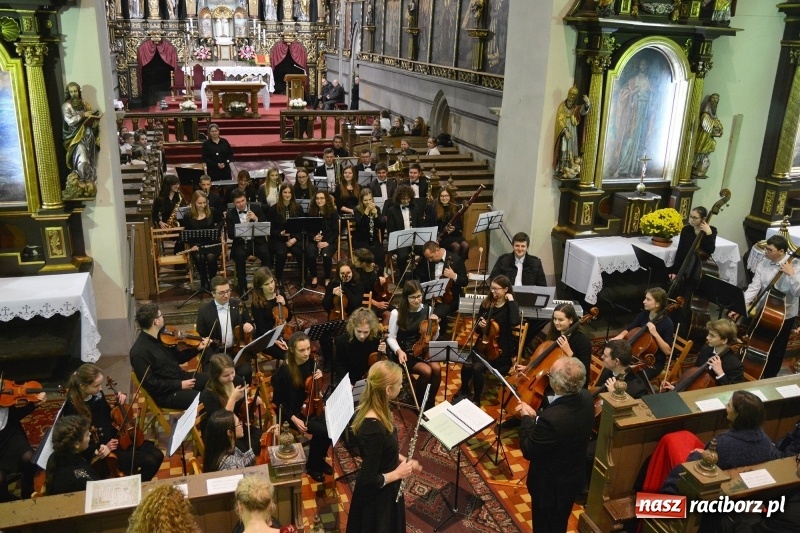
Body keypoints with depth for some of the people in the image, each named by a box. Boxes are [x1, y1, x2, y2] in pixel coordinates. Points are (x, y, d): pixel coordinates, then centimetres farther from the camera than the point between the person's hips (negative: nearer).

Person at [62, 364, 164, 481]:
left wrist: (119, 404, -3)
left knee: (157, 455, -3)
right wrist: (103, 448, -26)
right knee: (149, 461, -17)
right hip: (103, 449, -7)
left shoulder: (97, 394, -2)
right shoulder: (72, 409, -21)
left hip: (116, 437, 7)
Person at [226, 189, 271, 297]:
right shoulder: (230, 214, 2)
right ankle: (242, 286, -18)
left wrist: (256, 219, -18)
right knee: (239, 255, -32)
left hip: (257, 240, 0)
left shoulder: (256, 208, 3)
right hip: (241, 242, 0)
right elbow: (230, 235, -3)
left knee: (265, 254, -29)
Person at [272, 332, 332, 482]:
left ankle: (320, 459, 7)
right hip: (293, 412, -5)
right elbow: (279, 400, -11)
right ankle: (312, 465, 0)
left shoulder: (310, 363, -4)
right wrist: (293, 418, -20)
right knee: (320, 431, -26)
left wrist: (319, 378, -10)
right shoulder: (283, 371, -19)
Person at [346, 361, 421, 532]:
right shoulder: (374, 428, -35)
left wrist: (403, 460, 2)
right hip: (377, 497, -8)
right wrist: (398, 473, -17)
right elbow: (368, 480, -29)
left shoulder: (372, 411, -8)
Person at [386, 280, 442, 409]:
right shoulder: (397, 313, -12)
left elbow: (433, 339, 7)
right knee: (426, 371, -27)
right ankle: (418, 403, -1)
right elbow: (391, 338, -5)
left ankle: (430, 403, -3)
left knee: (437, 368, -25)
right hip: (405, 352, -4)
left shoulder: (427, 309, 0)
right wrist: (399, 351, -23)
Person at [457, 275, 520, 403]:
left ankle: (476, 399, -3)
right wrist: (480, 325, -10)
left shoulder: (510, 306, -5)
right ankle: (464, 391, 10)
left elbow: (515, 322, -29)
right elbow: (477, 330, 13)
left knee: (477, 367, -27)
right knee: (467, 366, -22)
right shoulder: (486, 304, 6)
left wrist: (511, 300, -19)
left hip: (501, 349, -4)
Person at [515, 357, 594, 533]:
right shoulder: (585, 397, -16)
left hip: (551, 486, -7)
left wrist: (527, 418, -13)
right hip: (573, 478, 7)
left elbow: (528, 450, -24)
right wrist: (536, 415, -5)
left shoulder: (552, 419, -41)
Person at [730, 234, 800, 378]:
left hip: (784, 315, -4)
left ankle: (769, 378, 30)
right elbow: (753, 288, -9)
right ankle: (754, 373, 37)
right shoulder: (763, 264, -4)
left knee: (776, 350, 10)